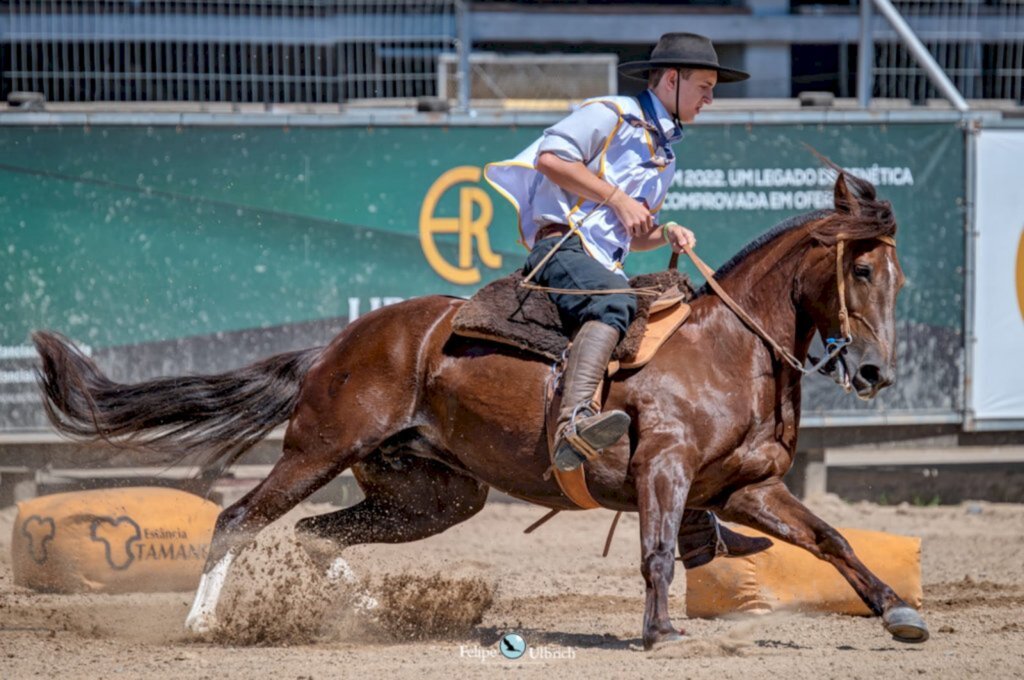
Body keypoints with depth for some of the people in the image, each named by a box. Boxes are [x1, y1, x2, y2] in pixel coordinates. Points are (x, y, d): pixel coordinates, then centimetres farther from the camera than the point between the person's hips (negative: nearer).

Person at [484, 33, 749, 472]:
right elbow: (550, 158, -11)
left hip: (604, 265, 10)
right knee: (614, 302, -37)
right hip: (562, 244, -10)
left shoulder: (663, 155, 30)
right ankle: (576, 420, -58)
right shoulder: (612, 115, 4)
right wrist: (619, 199, -9)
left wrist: (666, 235, 13)